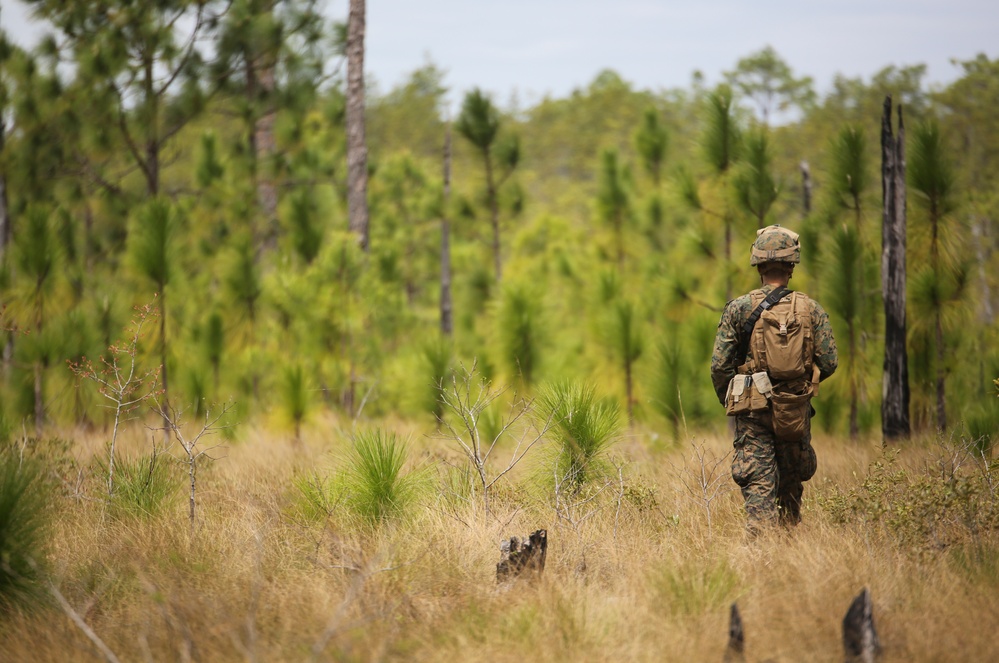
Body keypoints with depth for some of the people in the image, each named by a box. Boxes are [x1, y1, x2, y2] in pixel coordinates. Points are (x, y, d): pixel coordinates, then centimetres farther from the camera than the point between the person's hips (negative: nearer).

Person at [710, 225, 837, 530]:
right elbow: (828, 362, -2)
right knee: (791, 484, 18)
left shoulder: (739, 309, -5)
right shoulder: (810, 309, -1)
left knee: (758, 483, -3)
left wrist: (728, 401, 11)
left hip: (752, 409, -2)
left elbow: (720, 365, -5)